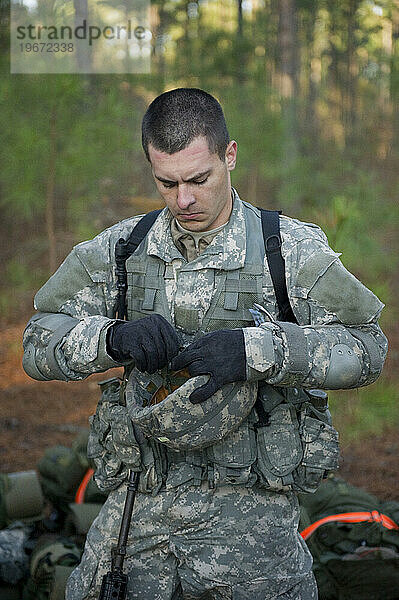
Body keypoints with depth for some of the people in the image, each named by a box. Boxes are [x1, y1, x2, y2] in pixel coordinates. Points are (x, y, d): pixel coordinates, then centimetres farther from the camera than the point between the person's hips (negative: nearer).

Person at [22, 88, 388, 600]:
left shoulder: (293, 250, -2)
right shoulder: (118, 250, 5)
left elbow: (366, 349, -9)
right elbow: (39, 346, 3)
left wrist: (254, 351, -22)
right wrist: (113, 338, -18)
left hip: (249, 509, -2)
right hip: (140, 499, 3)